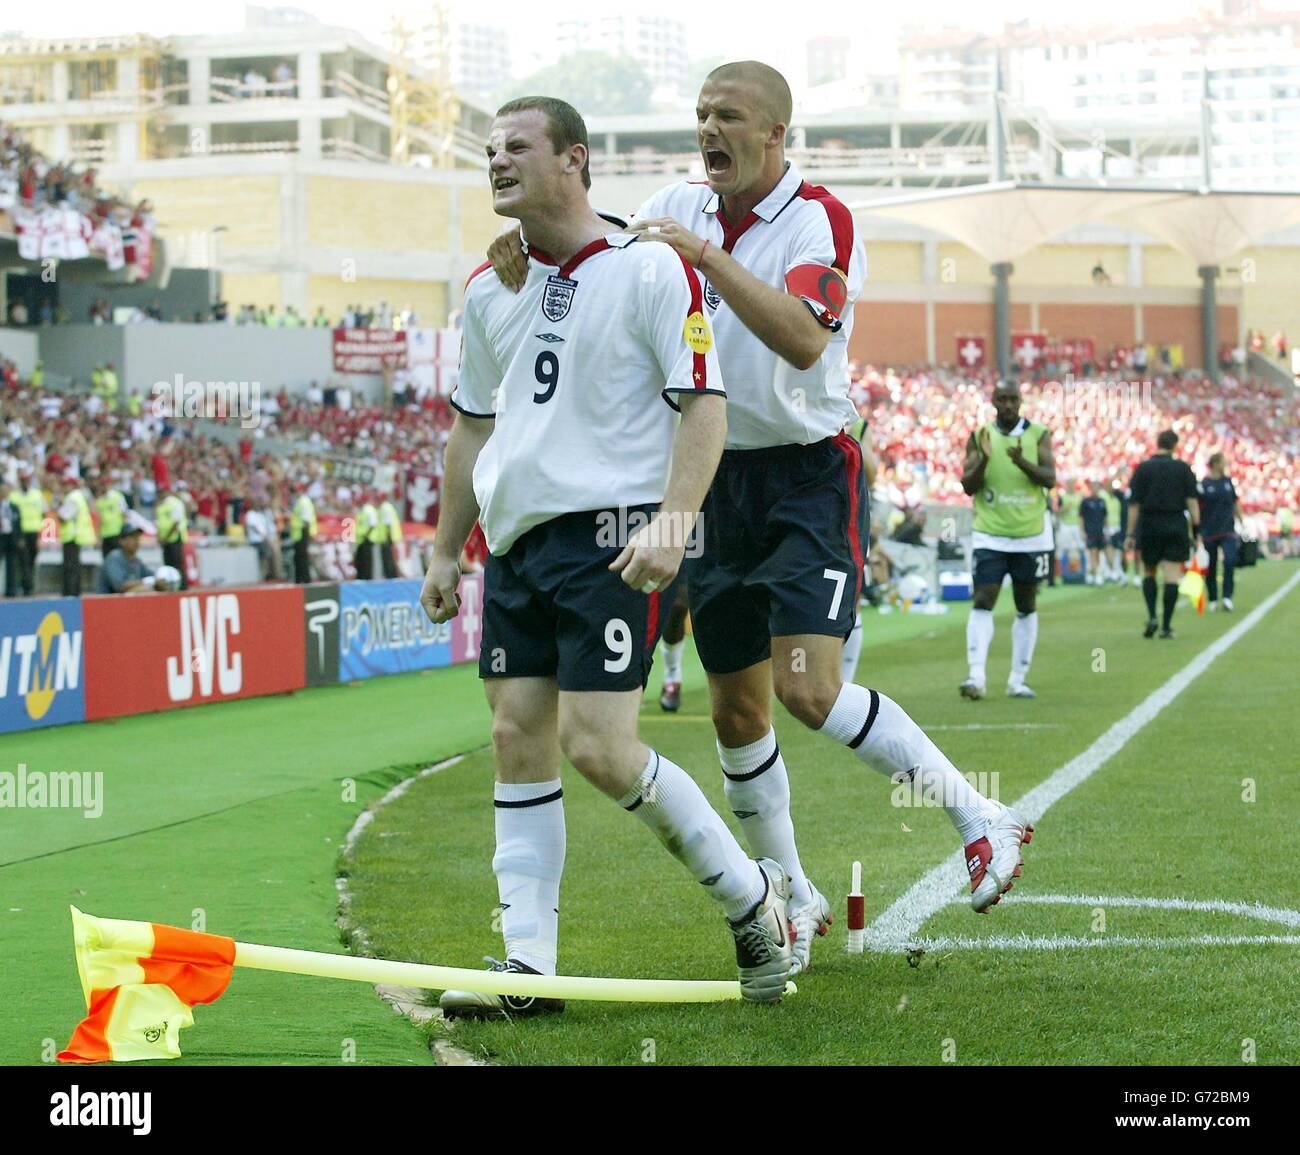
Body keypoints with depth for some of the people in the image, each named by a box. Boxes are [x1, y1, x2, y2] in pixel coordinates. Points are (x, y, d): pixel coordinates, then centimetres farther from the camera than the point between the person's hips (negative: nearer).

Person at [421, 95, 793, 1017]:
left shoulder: (650, 268, -6)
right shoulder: (490, 290, 14)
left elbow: (705, 403, -10)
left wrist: (673, 519, -21)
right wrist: (446, 550, 21)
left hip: (613, 536, -7)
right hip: (515, 541, 7)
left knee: (598, 748, -13)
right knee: (519, 740, 2)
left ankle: (751, 896, 6)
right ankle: (527, 965, 5)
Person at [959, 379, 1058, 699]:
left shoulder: (1039, 435, 1)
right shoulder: (979, 438, 2)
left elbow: (1050, 478, -10)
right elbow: (968, 486, -2)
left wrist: (1022, 462, -27)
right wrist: (983, 459, -20)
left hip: (1031, 535, 1)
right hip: (990, 536, -1)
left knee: (1026, 606, 7)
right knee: (983, 602, -14)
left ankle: (1018, 680, 15)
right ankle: (976, 675, -21)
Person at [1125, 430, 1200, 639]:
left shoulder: (1143, 469, 0)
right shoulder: (1183, 468, 1)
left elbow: (1134, 504, -3)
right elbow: (1192, 501, -3)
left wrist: (1131, 533, 0)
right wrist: (1196, 530, 1)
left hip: (1149, 527, 0)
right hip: (1176, 526, 0)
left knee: (1148, 573, 16)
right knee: (1172, 576, -1)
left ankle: (1152, 616, -2)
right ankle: (1166, 626, -4)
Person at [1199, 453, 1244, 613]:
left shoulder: (1228, 481, 8)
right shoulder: (1204, 485, -5)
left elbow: (1236, 504, 16)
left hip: (1228, 531, 3)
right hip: (1209, 532, -3)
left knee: (1230, 560, -16)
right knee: (1210, 568, 5)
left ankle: (1227, 597, -12)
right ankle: (1213, 600, 18)